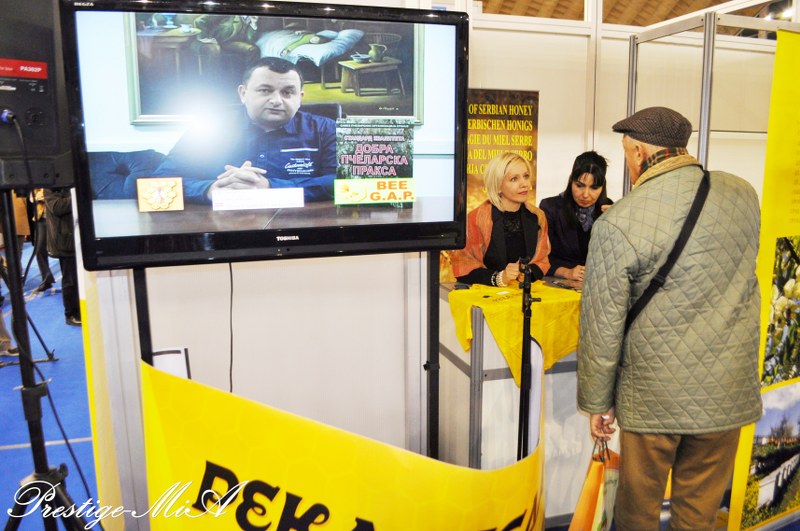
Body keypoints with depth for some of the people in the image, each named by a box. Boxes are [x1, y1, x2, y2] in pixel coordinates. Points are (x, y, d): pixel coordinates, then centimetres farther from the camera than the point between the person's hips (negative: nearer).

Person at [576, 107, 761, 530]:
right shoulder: (742, 195, -2)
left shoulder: (618, 224, -17)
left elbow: (602, 328, -13)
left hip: (654, 397, -4)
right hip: (728, 392, 4)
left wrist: (596, 401, 0)